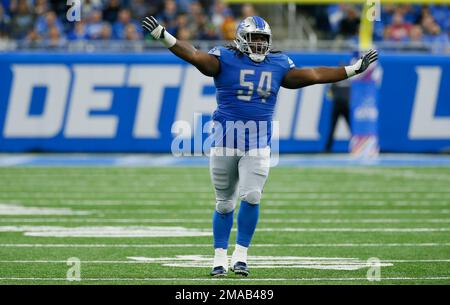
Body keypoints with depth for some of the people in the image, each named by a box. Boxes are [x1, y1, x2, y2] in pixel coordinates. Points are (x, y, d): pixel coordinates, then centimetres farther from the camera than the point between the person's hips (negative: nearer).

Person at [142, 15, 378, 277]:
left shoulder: (278, 65, 9)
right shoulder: (225, 59, -2)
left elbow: (313, 76, 12)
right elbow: (194, 56, -14)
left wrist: (354, 69, 12)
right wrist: (163, 36, -27)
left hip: (258, 146, 2)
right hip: (225, 143, -2)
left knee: (251, 197, -13)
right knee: (224, 203, 6)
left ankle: (241, 255, -1)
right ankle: (220, 258, 17)